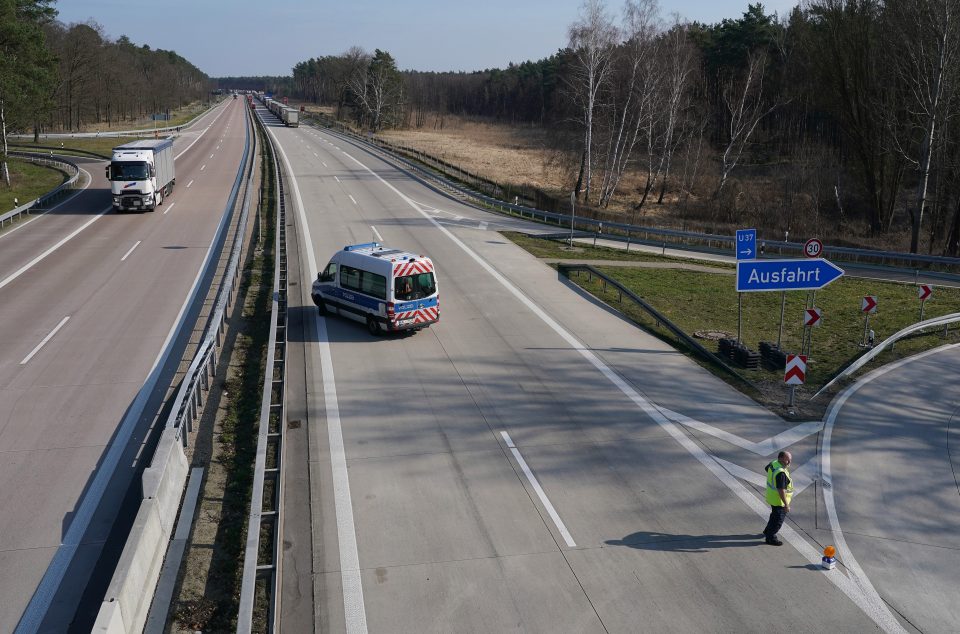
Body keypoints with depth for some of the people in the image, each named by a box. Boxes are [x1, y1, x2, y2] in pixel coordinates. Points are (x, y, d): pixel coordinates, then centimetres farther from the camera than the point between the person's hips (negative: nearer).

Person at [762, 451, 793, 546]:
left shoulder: (774, 463, -7)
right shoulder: (781, 473, -35)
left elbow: (766, 468, 17)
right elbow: (781, 491, -33)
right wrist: (786, 505, -26)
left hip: (772, 496, 9)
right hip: (779, 500, -9)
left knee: (775, 515, 30)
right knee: (778, 520, 9)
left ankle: (767, 531, 47)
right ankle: (770, 538, 24)